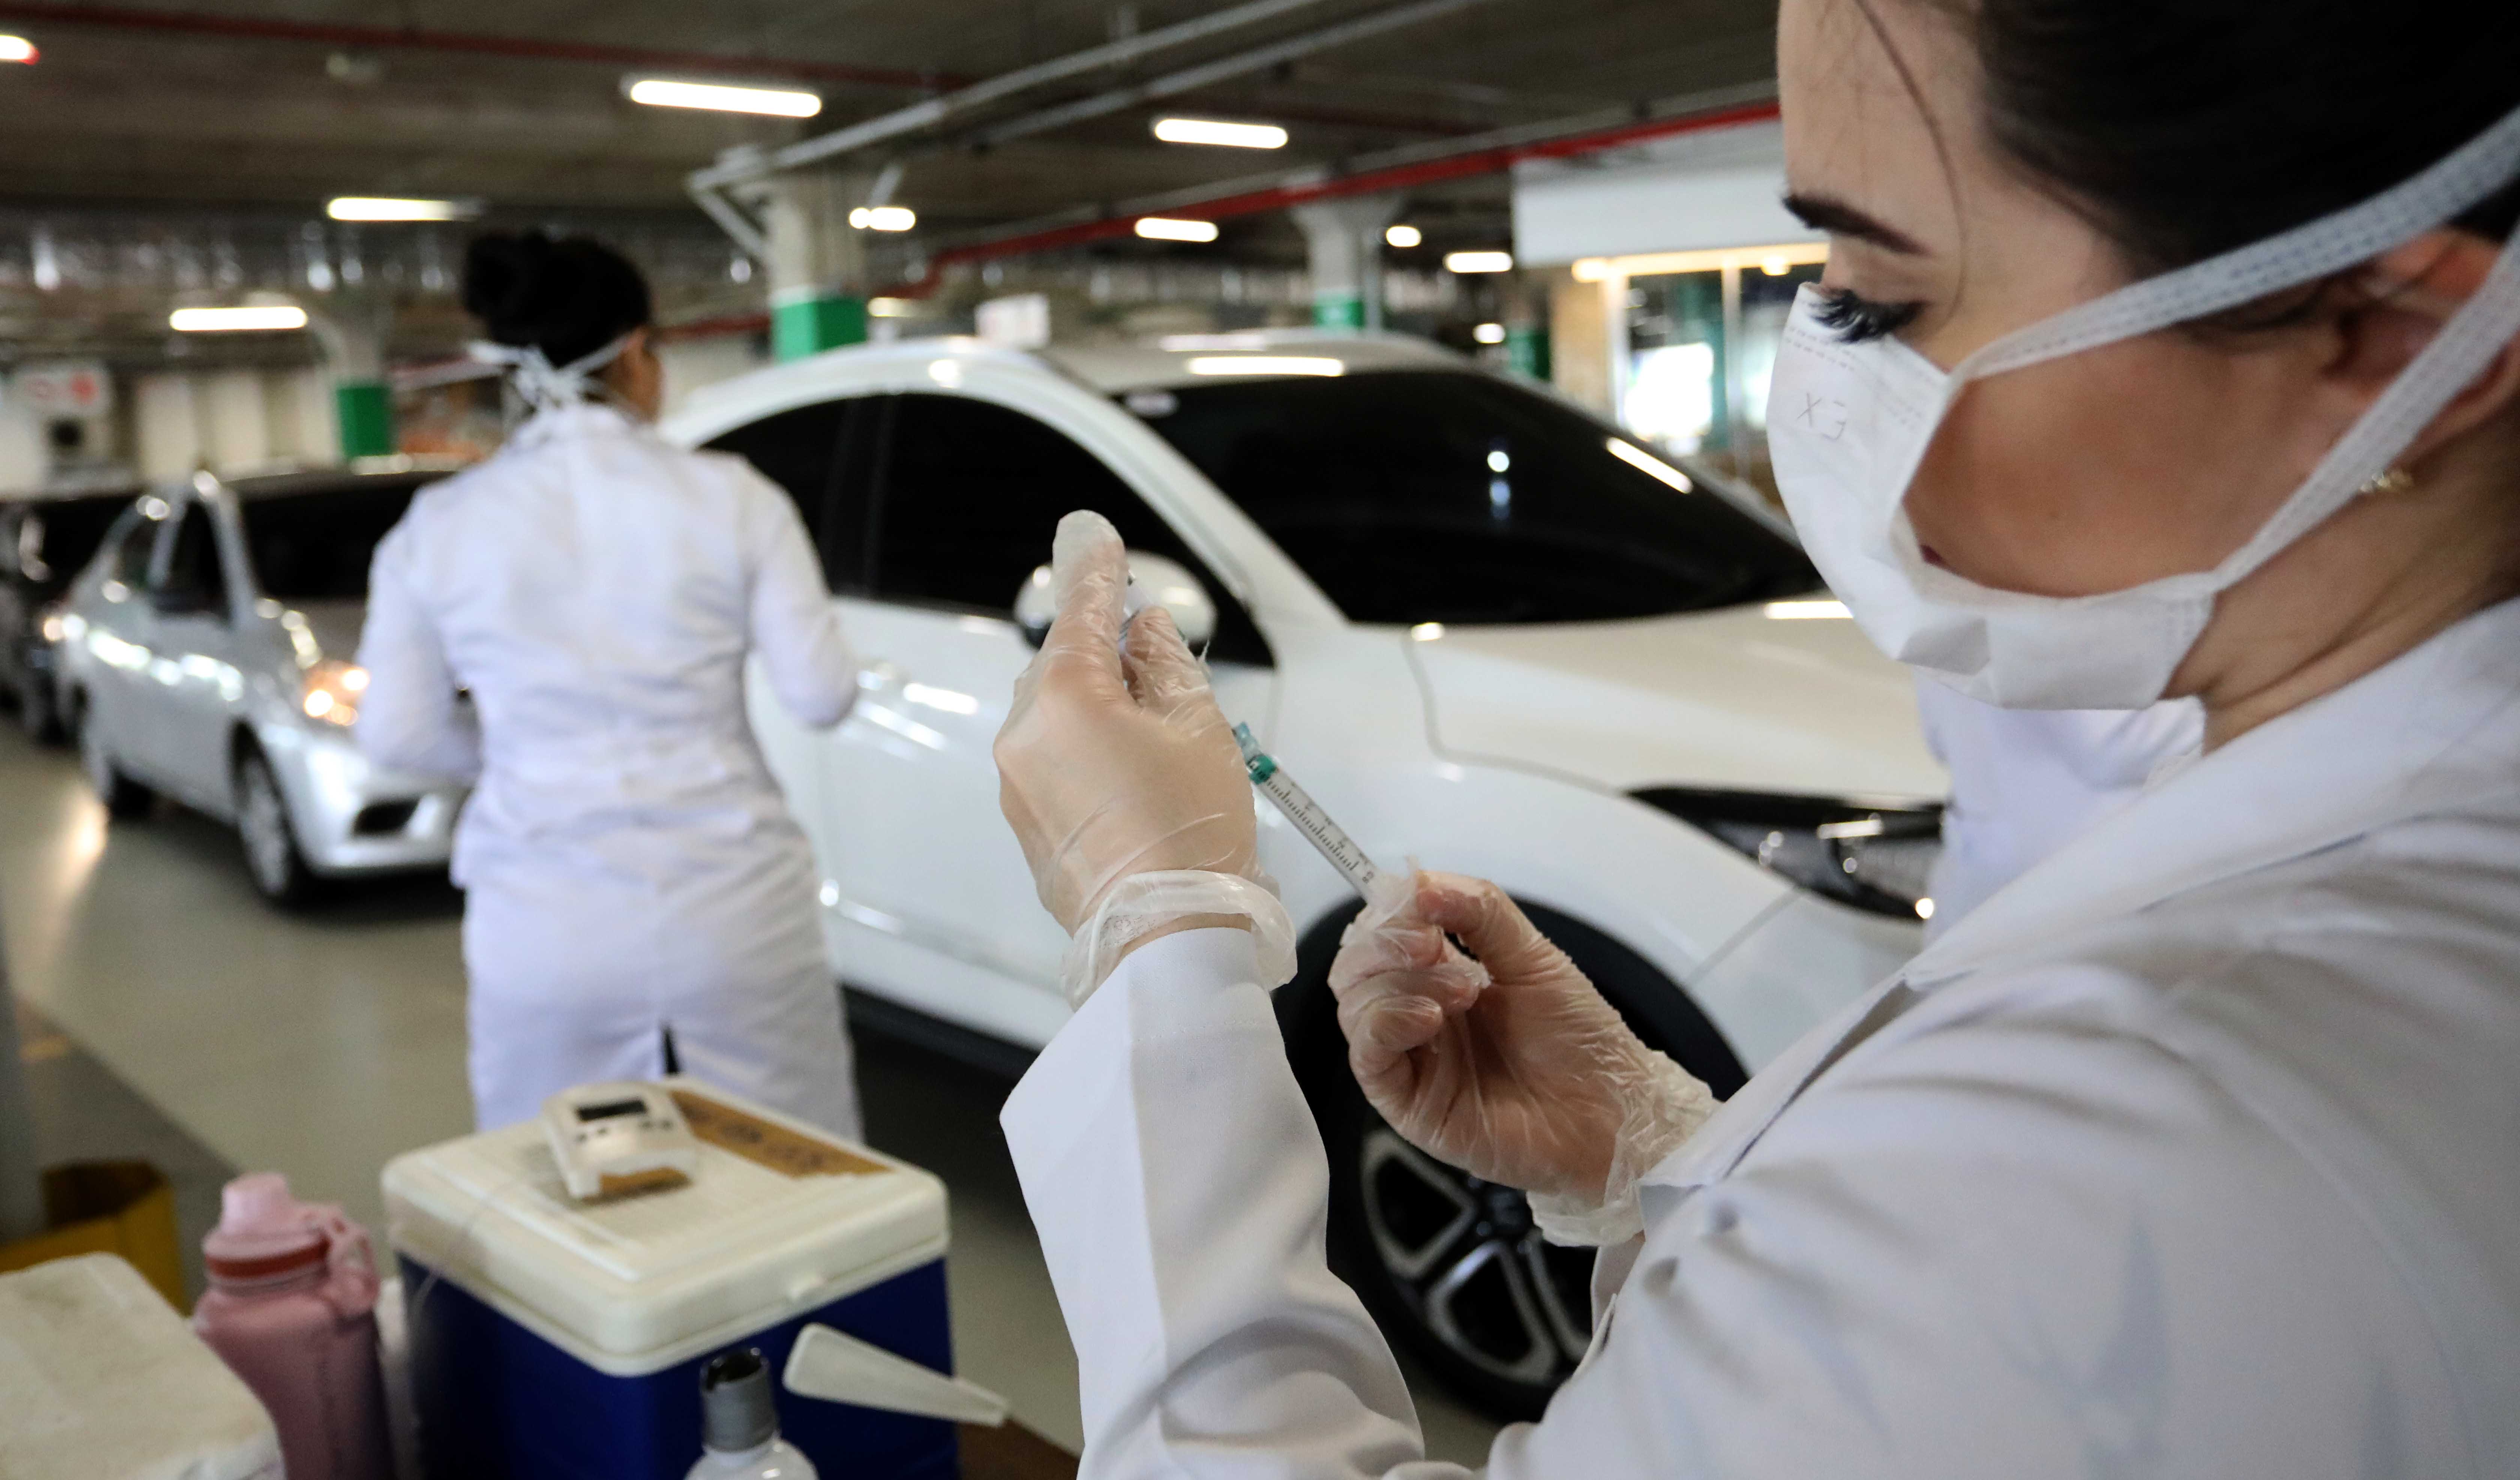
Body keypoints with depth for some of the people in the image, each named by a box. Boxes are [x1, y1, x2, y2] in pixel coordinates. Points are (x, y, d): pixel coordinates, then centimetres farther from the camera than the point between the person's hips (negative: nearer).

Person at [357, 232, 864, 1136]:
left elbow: (394, 732, 4)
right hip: (733, 905, -1)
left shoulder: (437, 526, 0)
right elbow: (821, 695, -3)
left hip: (543, 933, 2)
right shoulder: (734, 497, -5)